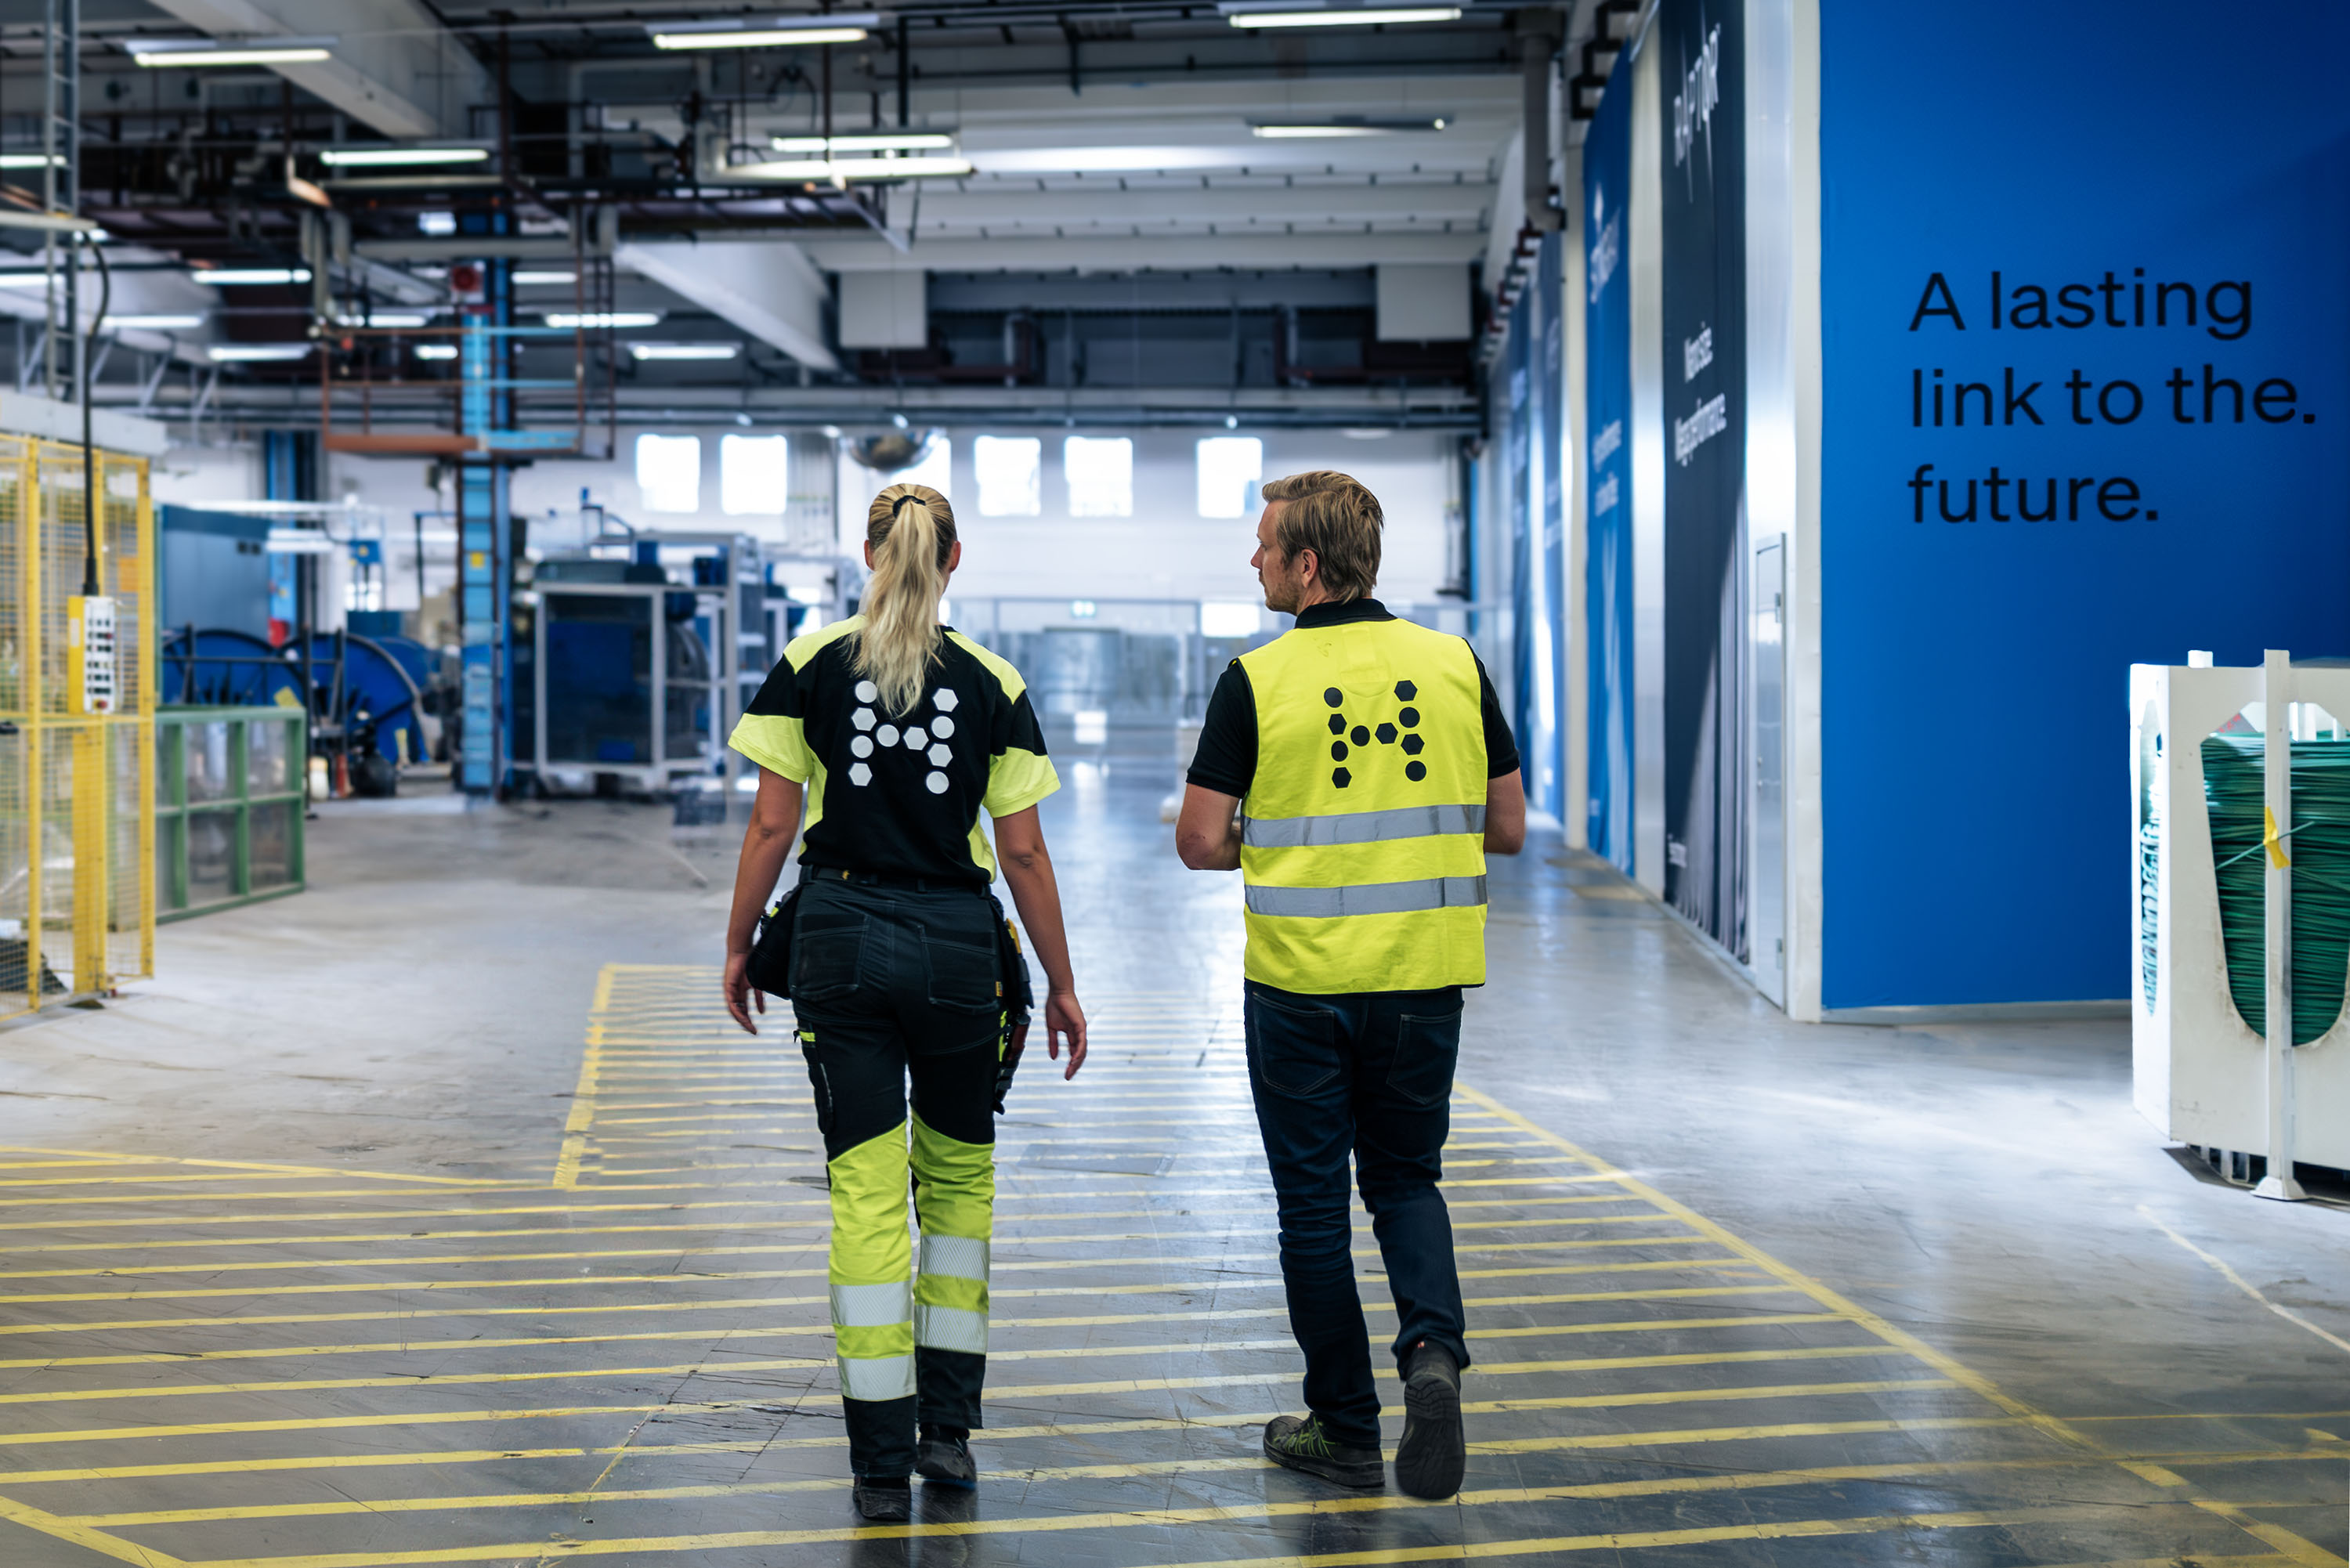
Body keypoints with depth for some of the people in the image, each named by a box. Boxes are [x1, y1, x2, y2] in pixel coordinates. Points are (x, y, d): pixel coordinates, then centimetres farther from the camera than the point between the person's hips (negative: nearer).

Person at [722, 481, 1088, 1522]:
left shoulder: (809, 666, 0)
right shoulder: (992, 684, 0)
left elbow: (771, 826, -1)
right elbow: (1024, 855, 0)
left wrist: (739, 946, 11)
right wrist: (1060, 983, 9)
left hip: (840, 936, 0)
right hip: (956, 945, 0)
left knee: (866, 1189, 3)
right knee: (959, 1175, 17)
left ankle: (882, 1462, 4)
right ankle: (947, 1428, 17)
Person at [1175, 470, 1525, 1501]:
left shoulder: (1258, 681, -10)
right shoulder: (1455, 665, 0)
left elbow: (1201, 844, -8)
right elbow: (1507, 828, 4)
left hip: (1300, 981, -3)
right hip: (1424, 976, 3)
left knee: (1314, 1204, 10)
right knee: (1406, 1182, 18)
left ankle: (1344, 1431, 17)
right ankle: (1433, 1350, -7)